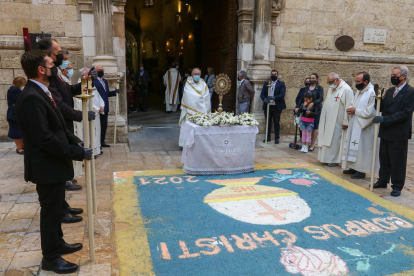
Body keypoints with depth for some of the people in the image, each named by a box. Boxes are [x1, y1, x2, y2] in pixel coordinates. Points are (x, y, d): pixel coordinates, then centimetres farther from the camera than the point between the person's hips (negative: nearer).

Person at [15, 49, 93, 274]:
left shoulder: (41, 93, 10)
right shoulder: (31, 98, -24)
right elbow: (45, 139, -28)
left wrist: (76, 142, 3)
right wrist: (79, 153, -23)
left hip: (54, 164, 10)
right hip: (47, 167, -10)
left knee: (56, 208, 22)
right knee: (50, 211, 5)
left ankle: (57, 244, 41)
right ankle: (50, 258, 22)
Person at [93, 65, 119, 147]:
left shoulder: (105, 81, 20)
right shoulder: (93, 81, -8)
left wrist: (115, 92, 5)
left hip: (105, 107, 8)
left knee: (104, 125, 11)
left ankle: (102, 142, 21)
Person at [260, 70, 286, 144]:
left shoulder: (281, 84, 4)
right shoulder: (266, 84, 14)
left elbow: (282, 95, -10)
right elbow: (262, 94, 6)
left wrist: (273, 97, -24)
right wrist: (264, 99, -16)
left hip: (277, 107, -3)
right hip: (267, 106, 3)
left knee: (276, 123, 3)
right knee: (268, 122, 8)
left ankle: (277, 138, 12)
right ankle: (268, 137, 19)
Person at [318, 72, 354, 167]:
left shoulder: (346, 90, -13)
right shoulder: (331, 89, 13)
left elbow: (348, 107, -16)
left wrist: (345, 122, -17)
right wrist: (323, 118, 15)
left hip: (337, 122, -8)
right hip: (328, 120, 8)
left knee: (335, 140, 0)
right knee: (327, 139, 10)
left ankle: (334, 160, 11)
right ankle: (327, 158, 20)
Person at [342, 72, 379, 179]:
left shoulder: (372, 93, -17)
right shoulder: (359, 91, 11)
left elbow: (370, 112, -22)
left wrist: (355, 111, -13)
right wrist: (351, 109, 0)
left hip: (364, 127, -9)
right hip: (354, 125, 9)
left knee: (362, 147, -2)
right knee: (353, 146, 14)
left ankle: (361, 171, 9)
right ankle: (354, 167, 25)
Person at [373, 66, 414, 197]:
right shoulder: (390, 91, 11)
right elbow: (382, 108, 8)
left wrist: (384, 119, -24)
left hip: (399, 133, -6)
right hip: (386, 131, 6)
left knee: (398, 161, 4)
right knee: (384, 158, 15)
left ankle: (397, 186, 16)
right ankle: (383, 181, 30)